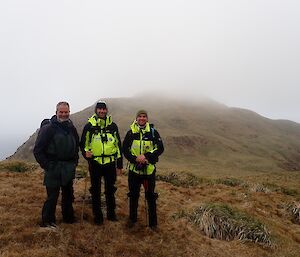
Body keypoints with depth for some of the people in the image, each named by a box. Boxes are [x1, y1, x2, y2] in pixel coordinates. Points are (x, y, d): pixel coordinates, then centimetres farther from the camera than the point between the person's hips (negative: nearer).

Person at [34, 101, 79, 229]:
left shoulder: (71, 128, 8)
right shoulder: (48, 128, -12)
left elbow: (76, 145, 21)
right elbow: (37, 150, -12)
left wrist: (75, 161, 11)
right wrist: (46, 165, -14)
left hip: (68, 169, 7)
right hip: (53, 169, -6)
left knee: (68, 194, 18)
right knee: (52, 196, -2)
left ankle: (68, 217, 34)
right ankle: (47, 222, 15)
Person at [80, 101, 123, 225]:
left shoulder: (113, 126, 4)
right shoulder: (89, 126, -1)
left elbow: (118, 145, 9)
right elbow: (83, 143, 6)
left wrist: (120, 164, 7)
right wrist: (85, 152, -17)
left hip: (110, 163, 2)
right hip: (95, 163, -1)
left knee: (110, 190, 12)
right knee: (96, 191, 8)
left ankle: (111, 213, 28)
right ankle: (97, 215, 23)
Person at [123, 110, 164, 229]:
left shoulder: (153, 132, -1)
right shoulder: (130, 133, 2)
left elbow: (160, 148, -5)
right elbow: (125, 149, 0)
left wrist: (146, 156, -18)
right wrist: (135, 159, -17)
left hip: (149, 169, -1)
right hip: (134, 169, 1)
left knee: (151, 196, 6)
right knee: (133, 195, 14)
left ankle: (153, 222, 21)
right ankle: (132, 219, 33)